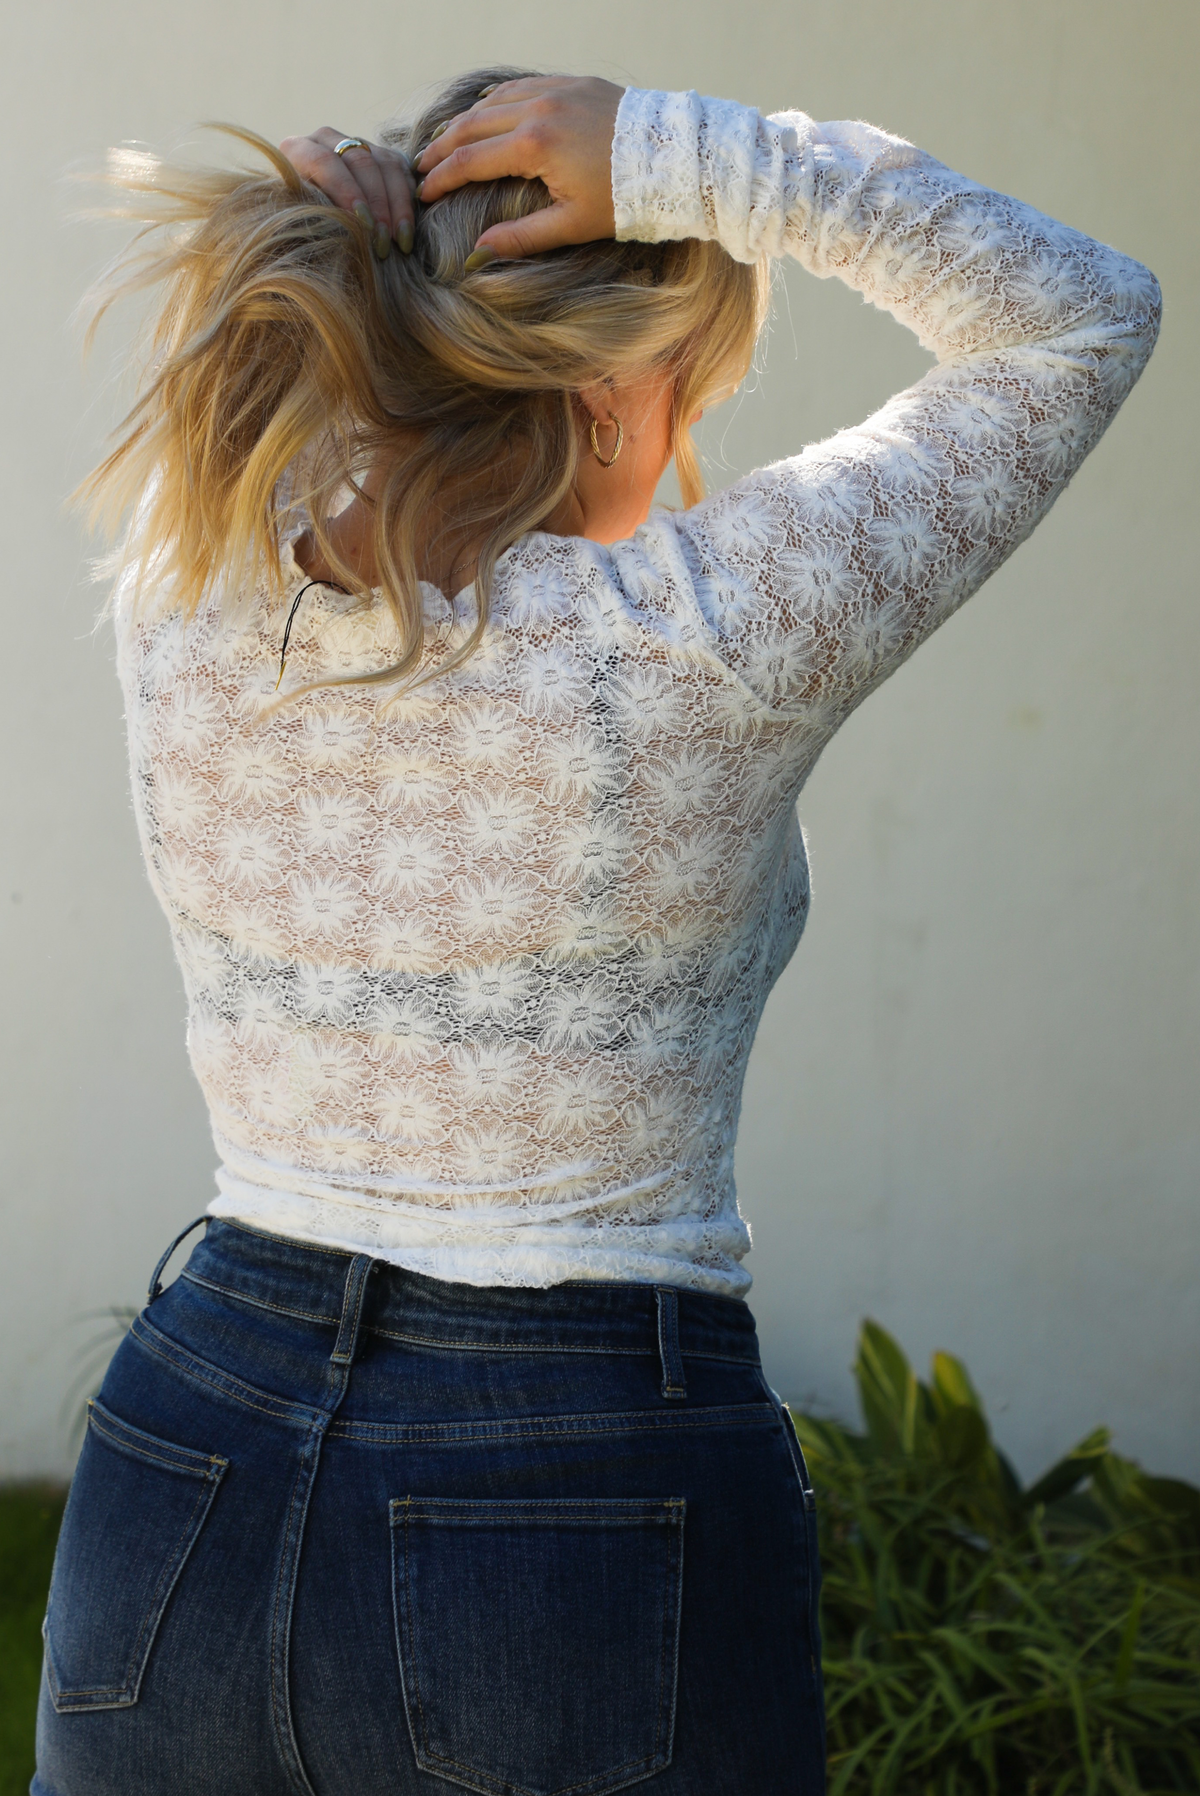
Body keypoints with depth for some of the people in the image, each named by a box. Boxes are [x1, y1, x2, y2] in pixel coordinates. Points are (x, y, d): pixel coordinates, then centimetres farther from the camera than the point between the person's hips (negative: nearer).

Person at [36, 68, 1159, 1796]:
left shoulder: (186, 610, -4)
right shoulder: (703, 649, -15)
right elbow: (1081, 318, -2)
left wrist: (369, 231, -2)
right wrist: (682, 159, -11)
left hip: (187, 1491, 4)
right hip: (593, 1506, -3)